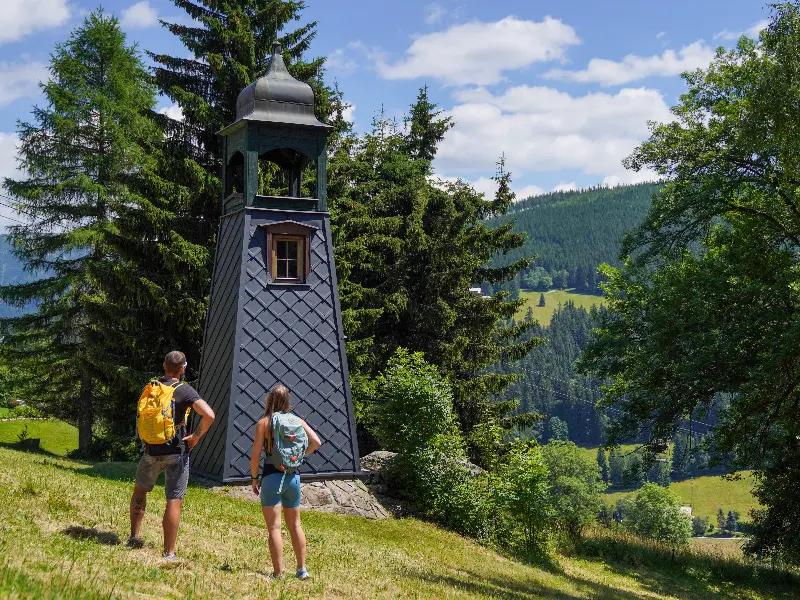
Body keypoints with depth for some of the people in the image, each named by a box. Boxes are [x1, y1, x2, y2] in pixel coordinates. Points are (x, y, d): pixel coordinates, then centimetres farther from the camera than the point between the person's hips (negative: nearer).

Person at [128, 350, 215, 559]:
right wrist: (196, 437, -10)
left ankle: (135, 536, 30)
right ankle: (169, 553, 1)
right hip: (176, 452, -4)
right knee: (174, 501, 0)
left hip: (151, 451, 4)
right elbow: (208, 415, -22)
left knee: (140, 489, 27)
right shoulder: (184, 390, -11)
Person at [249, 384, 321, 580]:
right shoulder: (297, 421, 3)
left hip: (272, 477, -4)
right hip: (293, 476, 4)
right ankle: (302, 569, 21)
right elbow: (316, 442, -5)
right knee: (295, 525, 18)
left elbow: (255, 455, -9)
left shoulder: (263, 423, -6)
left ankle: (278, 573, 2)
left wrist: (254, 478, 2)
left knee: (274, 527, 2)